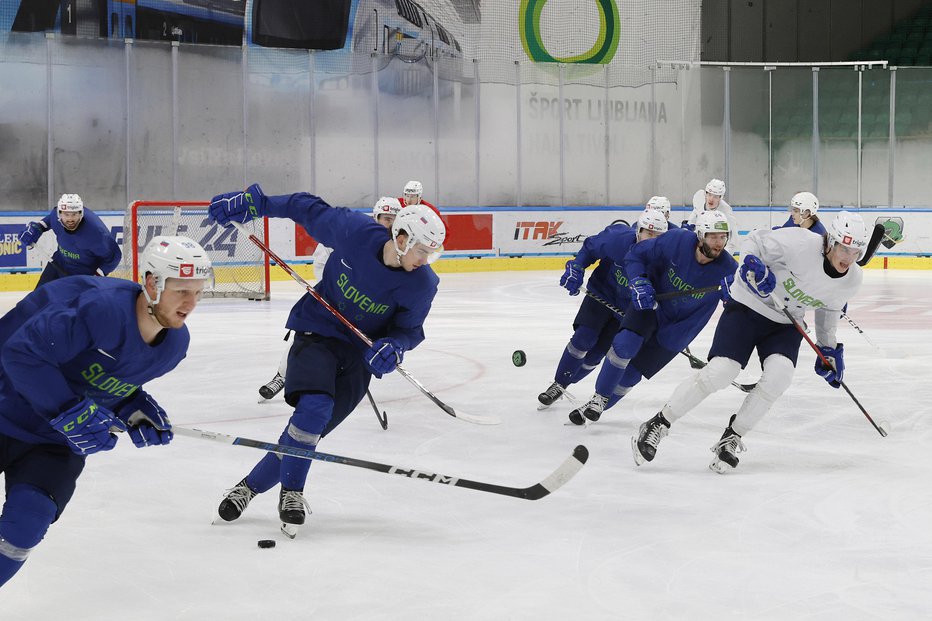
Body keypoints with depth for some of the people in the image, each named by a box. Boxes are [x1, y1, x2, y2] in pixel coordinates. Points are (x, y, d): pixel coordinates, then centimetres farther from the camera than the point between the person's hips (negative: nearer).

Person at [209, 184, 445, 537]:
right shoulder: (353, 231, -22)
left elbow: (409, 329, -3)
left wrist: (393, 347, -25)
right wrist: (251, 202, -5)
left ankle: (253, 484, 13)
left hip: (360, 352, 2)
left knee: (312, 427, -7)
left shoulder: (422, 285, -16)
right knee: (314, 406, -25)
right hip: (317, 332, -2)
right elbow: (308, 208, -7)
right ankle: (290, 492, -6)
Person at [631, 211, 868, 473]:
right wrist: (752, 264, -33)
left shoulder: (853, 279, -7)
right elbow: (755, 242, -14)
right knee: (719, 372, -18)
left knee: (779, 374, -23)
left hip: (786, 324, 5)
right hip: (748, 306, -5)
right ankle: (657, 425, -3)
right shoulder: (801, 243, -26)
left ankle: (731, 438, -5)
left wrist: (829, 348, 12)